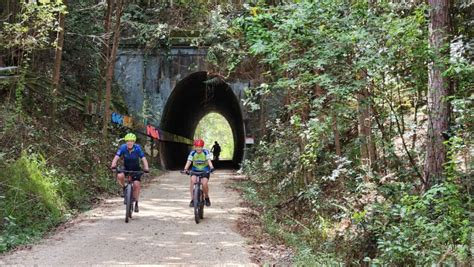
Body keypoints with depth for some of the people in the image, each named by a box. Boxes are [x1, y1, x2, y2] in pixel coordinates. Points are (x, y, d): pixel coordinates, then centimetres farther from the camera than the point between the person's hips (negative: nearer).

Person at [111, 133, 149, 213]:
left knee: (136, 184, -16)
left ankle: (136, 203, 4)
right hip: (126, 168, 1)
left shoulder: (137, 148, -22)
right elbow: (116, 157, -30)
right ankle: (124, 188, 2)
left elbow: (143, 159, -29)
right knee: (119, 176, -30)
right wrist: (113, 165, -49)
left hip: (136, 169, -1)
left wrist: (146, 168, -46)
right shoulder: (123, 147, -20)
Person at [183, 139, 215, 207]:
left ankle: (207, 198, 8)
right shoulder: (192, 153, -13)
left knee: (204, 183, -22)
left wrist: (211, 168, -49)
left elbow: (209, 161, -29)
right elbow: (189, 162, -24)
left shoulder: (206, 152, -16)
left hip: (205, 169, -1)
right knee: (192, 180, -26)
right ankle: (192, 199, -16)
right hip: (195, 169, 1)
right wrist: (185, 169, -43)